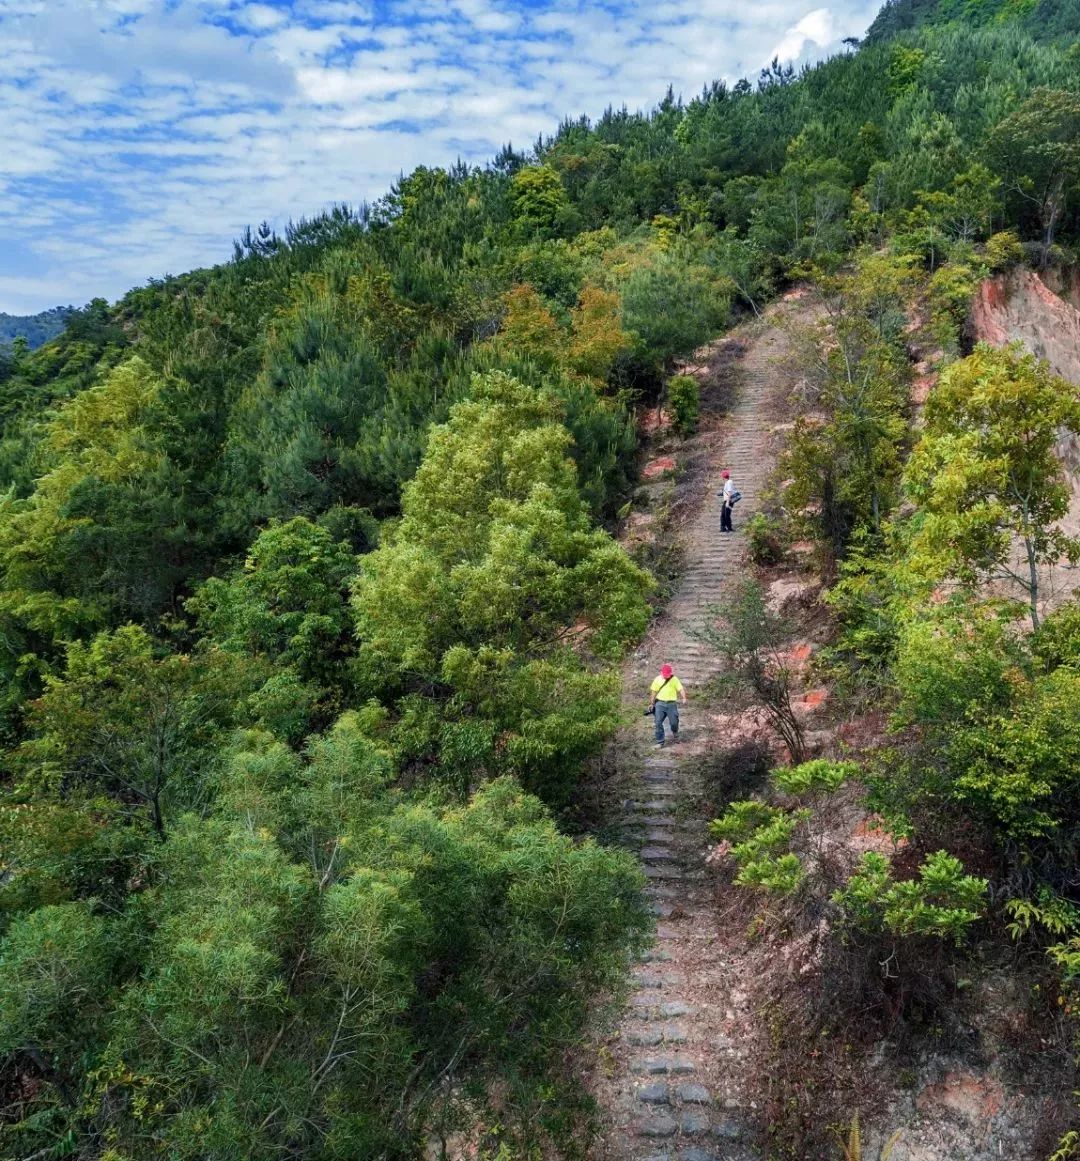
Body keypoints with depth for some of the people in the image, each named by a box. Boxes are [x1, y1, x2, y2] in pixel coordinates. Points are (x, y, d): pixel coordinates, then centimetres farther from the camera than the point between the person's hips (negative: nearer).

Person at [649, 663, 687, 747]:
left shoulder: (674, 679, 1)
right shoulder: (658, 679, 6)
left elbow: (681, 689, -6)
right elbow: (653, 692, 10)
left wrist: (684, 698, -23)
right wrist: (651, 703, 9)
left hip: (671, 703, -1)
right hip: (660, 703, 1)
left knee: (674, 722, 3)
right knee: (658, 722, -5)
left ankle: (675, 733, 38)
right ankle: (660, 741, 3)